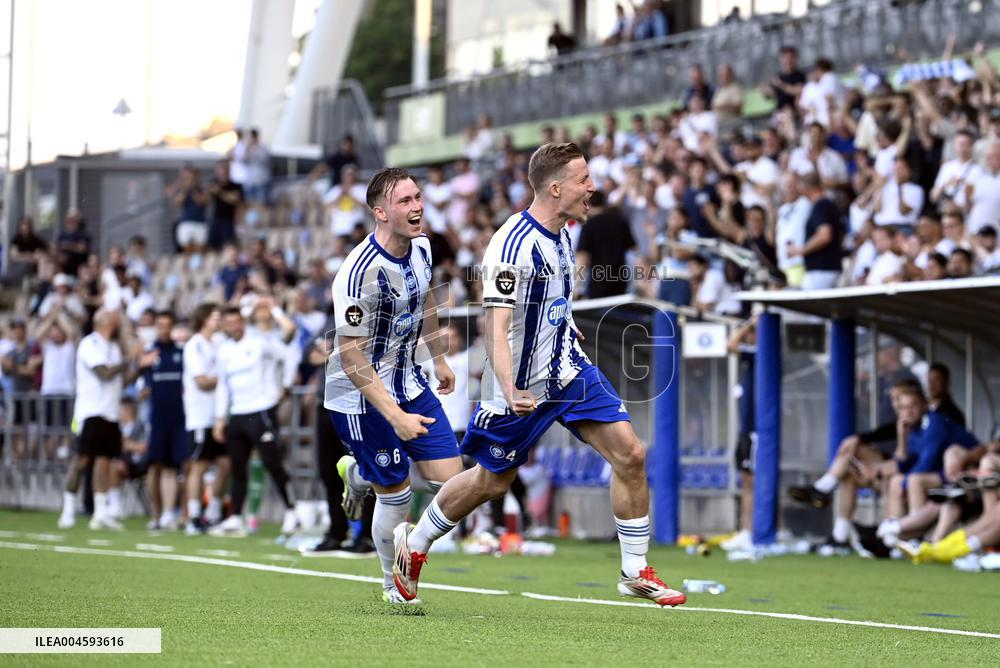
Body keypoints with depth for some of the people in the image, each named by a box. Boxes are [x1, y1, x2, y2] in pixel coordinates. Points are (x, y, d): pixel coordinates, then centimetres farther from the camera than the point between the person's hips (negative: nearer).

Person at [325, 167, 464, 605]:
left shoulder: (421, 248, -4)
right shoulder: (361, 272, -28)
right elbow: (351, 358, -27)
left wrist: (439, 358, 26)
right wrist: (396, 417, -31)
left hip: (407, 381, 7)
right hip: (360, 397, -7)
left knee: (449, 479, 3)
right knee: (397, 493, -1)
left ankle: (358, 474, 30)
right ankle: (393, 583, 26)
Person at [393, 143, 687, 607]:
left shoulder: (560, 234, 3)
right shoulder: (512, 244, -25)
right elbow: (495, 325, -31)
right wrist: (509, 390, -42)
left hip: (569, 369, 7)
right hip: (523, 385, -7)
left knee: (629, 454, -7)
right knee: (492, 481, 9)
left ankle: (635, 572, 2)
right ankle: (413, 543, 34)